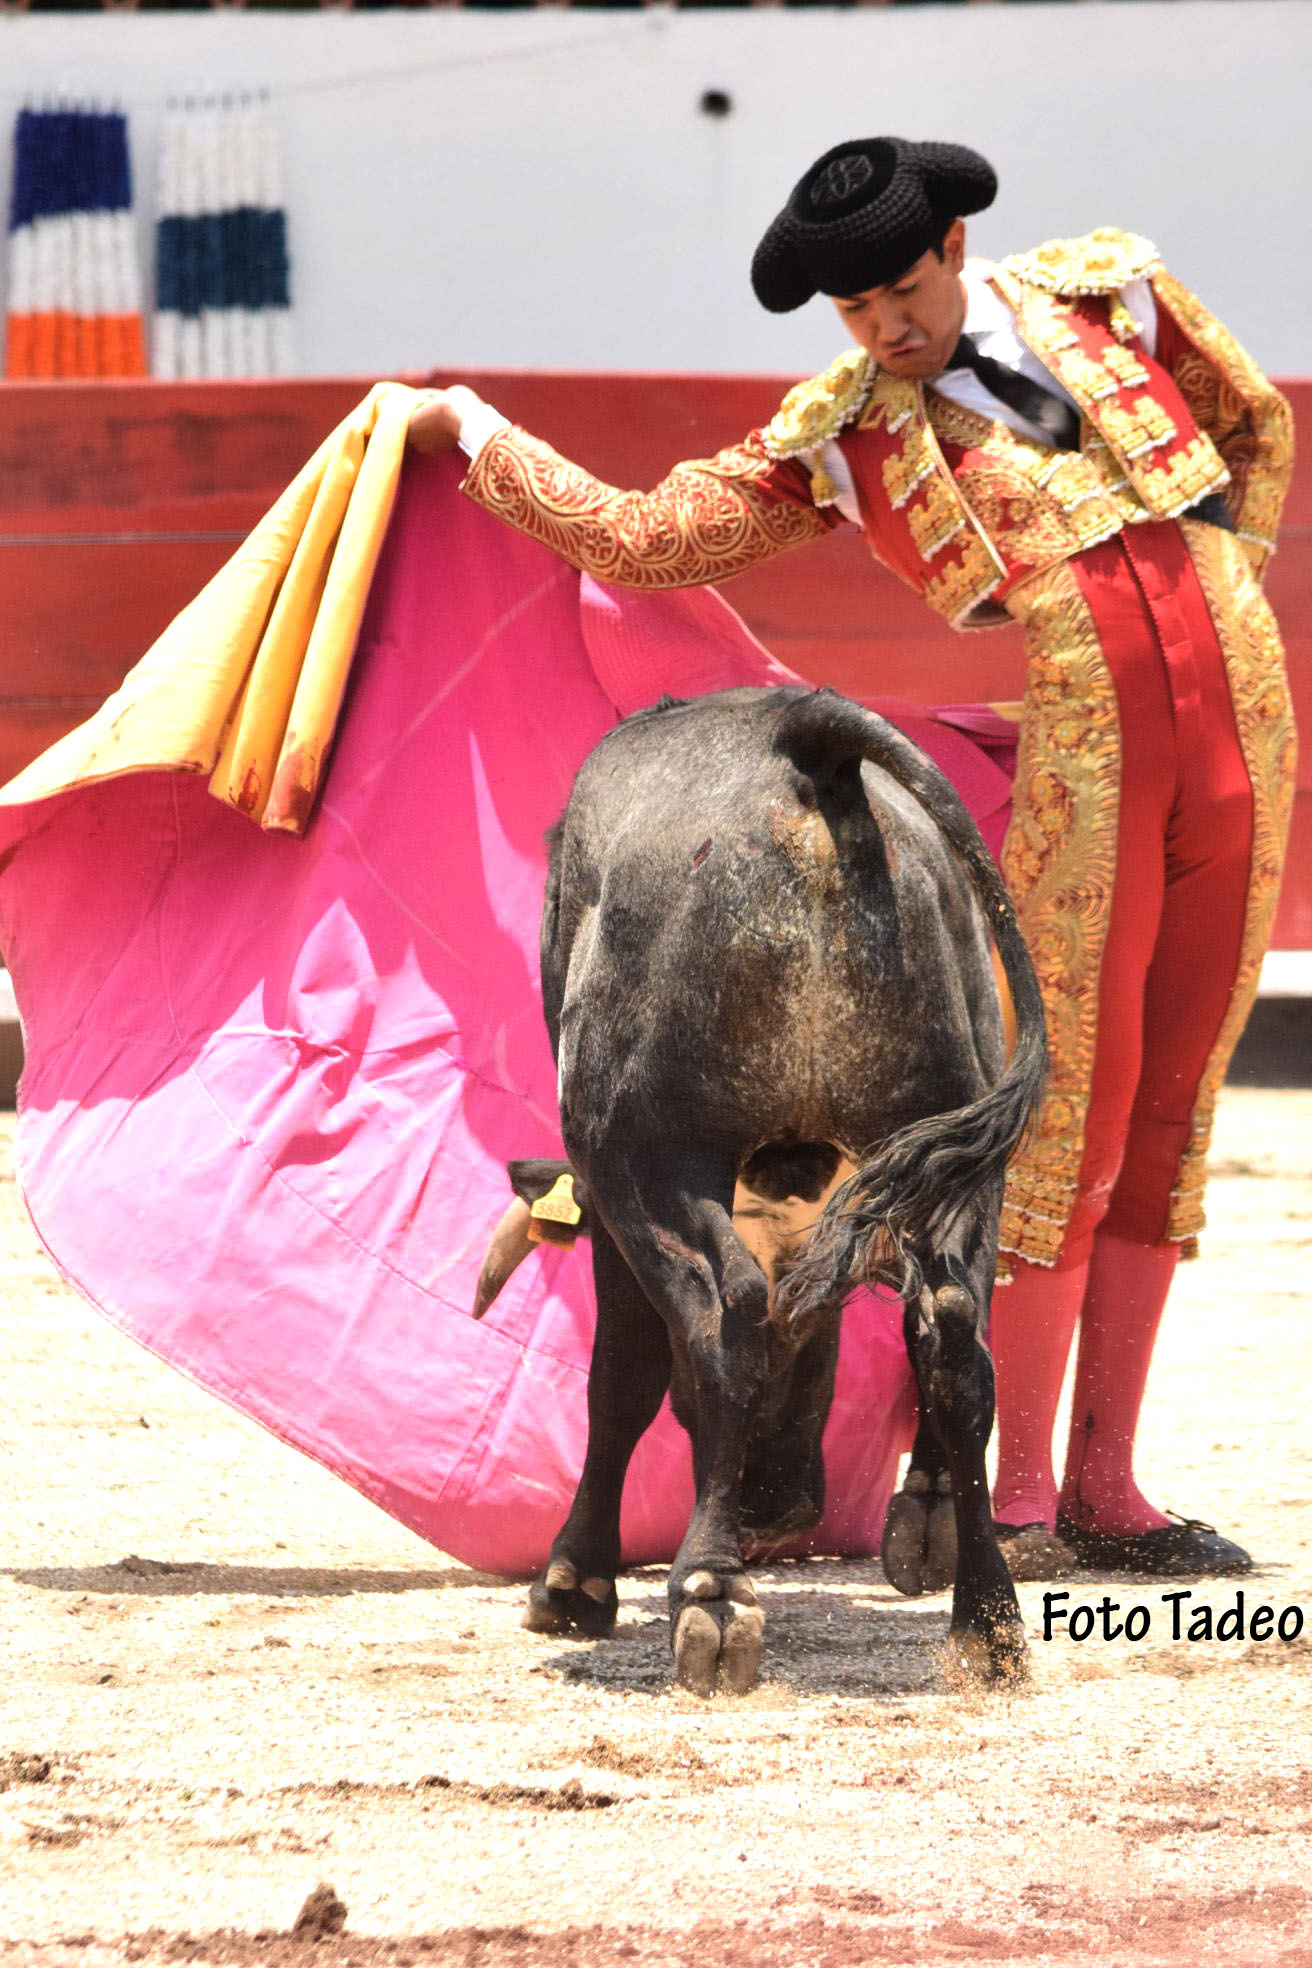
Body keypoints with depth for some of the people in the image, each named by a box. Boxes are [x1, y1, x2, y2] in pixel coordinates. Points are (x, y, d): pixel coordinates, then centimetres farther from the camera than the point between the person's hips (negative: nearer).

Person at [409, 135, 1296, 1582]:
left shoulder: (1105, 291, 9)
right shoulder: (839, 436, 3)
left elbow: (1255, 424, 23)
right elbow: (640, 541, 6)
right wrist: (472, 435, 11)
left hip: (1244, 724, 3)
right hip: (1081, 757, -3)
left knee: (1170, 1110, 5)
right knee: (1071, 1110, -8)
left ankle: (1106, 1488, 10)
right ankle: (1019, 1497, -1)